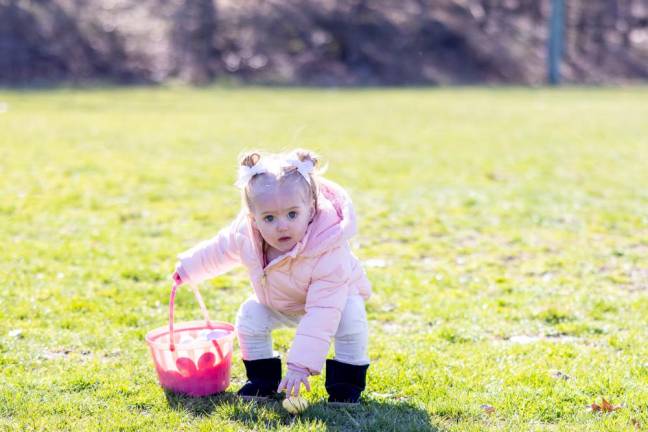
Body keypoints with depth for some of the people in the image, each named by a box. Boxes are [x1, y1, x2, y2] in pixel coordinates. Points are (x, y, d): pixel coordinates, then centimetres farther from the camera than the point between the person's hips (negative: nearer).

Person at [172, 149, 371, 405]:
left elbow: (322, 313, -47)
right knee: (250, 315, -15)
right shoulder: (246, 233, -30)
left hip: (333, 297, -4)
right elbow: (222, 248, -4)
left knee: (350, 316, -31)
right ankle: (263, 377, 6)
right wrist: (189, 266, 10)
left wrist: (300, 365, -50)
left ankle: (347, 381, -10)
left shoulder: (328, 254, -46)